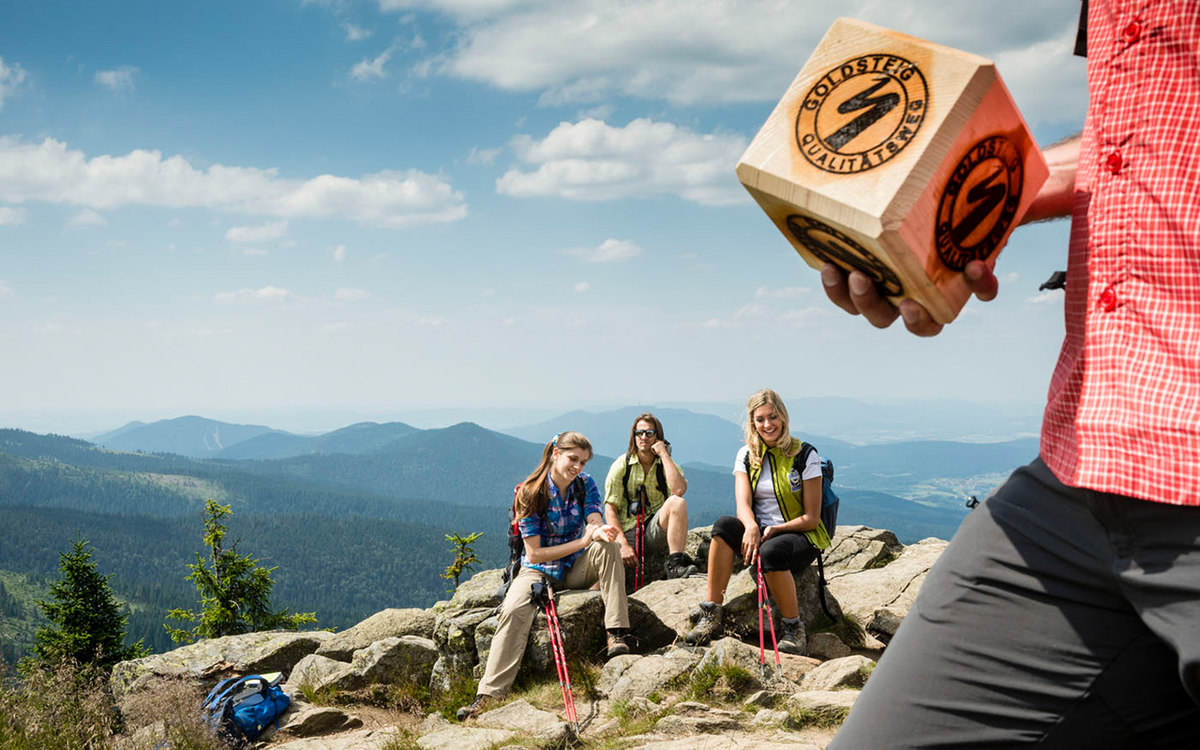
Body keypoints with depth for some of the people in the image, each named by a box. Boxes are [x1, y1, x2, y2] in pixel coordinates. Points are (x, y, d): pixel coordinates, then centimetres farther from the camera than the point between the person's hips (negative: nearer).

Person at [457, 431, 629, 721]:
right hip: (539, 570, -2)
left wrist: (601, 532, -42)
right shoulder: (530, 492, -14)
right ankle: (488, 695, -34)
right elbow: (534, 553, -16)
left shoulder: (586, 484, -3)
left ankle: (616, 635, -30)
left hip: (577, 569, 3)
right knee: (513, 610, -32)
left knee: (607, 546, -28)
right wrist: (582, 541, -23)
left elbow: (596, 525, -16)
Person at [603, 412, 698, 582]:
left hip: (656, 530, 2)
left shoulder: (667, 464, 4)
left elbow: (679, 490, -21)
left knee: (678, 503, -30)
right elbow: (610, 509, -3)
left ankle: (675, 564, -30)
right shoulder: (621, 465, 2)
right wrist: (623, 544, -16)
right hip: (627, 531, -2)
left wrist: (664, 454, -13)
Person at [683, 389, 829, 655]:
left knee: (772, 550, -38)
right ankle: (711, 615, -29)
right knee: (723, 525, -28)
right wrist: (751, 527, -31)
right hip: (759, 533, 4)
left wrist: (774, 530, -22)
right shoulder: (746, 455, 7)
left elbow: (811, 518, -7)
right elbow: (743, 505, -8)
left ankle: (794, 628, -19)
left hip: (800, 538, -3)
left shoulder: (805, 456, -4)